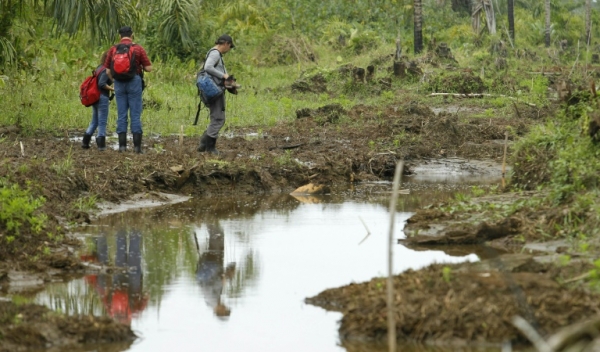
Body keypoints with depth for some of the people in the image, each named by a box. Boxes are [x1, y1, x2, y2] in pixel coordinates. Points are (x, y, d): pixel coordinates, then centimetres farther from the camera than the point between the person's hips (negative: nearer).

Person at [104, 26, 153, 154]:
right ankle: (137, 146, -2)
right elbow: (149, 68, -3)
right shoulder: (138, 48, -2)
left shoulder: (113, 49, 5)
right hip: (134, 82, -2)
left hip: (119, 84, 2)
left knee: (121, 115, 6)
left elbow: (108, 71, 6)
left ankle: (122, 145, 3)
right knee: (135, 115, 0)